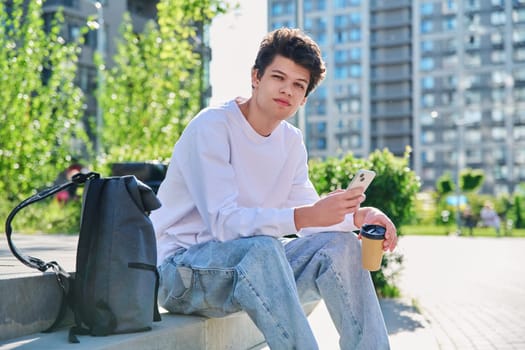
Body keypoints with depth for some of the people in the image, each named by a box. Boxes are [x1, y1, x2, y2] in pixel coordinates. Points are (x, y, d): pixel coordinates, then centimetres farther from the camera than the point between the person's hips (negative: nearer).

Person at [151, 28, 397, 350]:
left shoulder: (291, 141, 7)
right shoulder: (212, 127, -17)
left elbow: (309, 216, 6)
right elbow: (224, 222, -28)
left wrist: (358, 216, -14)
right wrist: (306, 216, -39)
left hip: (251, 262, 7)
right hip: (182, 270, -7)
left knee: (342, 245, -11)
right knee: (262, 248, -36)